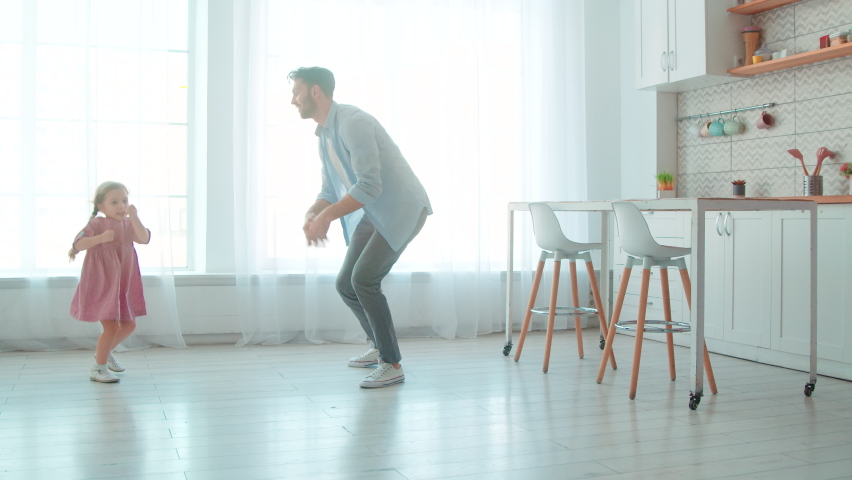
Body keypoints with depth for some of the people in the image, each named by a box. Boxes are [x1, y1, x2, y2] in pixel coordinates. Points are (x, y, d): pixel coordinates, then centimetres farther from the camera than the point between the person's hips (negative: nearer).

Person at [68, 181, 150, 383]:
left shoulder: (129, 224, 6)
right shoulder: (97, 224, -7)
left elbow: (144, 238, -12)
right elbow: (78, 244, -17)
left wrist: (134, 217, -22)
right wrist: (101, 238, -31)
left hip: (123, 285, 7)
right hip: (101, 285, -6)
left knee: (129, 325, 15)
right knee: (112, 327, -10)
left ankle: (104, 352, 39)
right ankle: (98, 368, 6)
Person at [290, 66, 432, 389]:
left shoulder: (353, 123, -22)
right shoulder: (324, 135, 9)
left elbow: (369, 186, -29)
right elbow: (330, 190, 12)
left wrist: (326, 216, -30)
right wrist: (312, 214, -9)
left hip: (402, 210, -9)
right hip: (371, 214, 9)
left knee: (364, 279, -20)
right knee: (346, 283, 8)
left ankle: (392, 364, -9)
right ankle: (379, 345, 31)